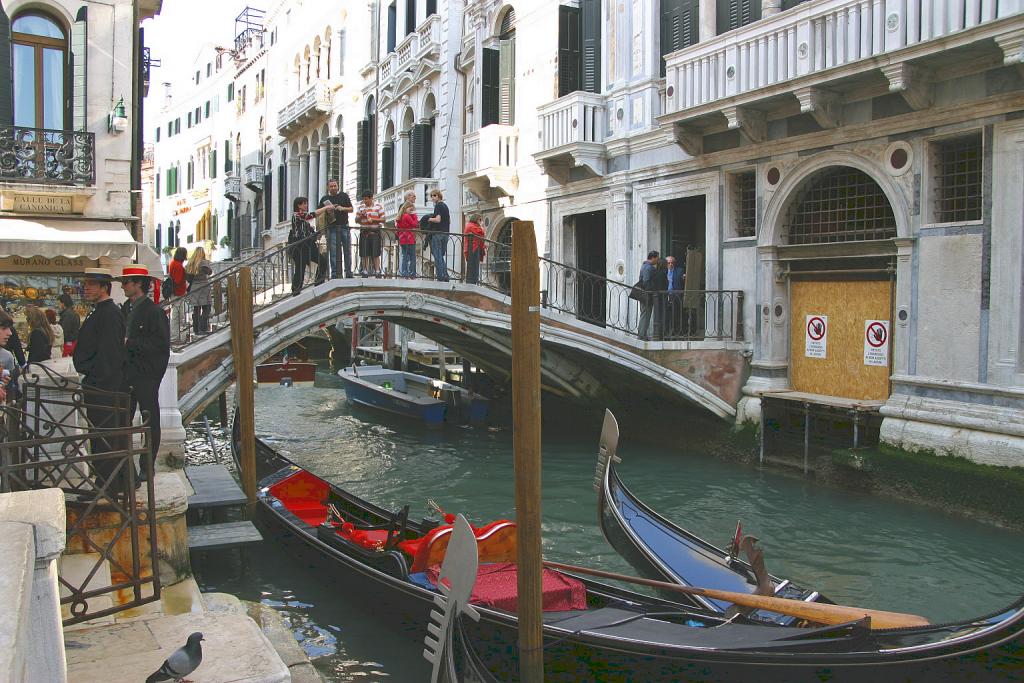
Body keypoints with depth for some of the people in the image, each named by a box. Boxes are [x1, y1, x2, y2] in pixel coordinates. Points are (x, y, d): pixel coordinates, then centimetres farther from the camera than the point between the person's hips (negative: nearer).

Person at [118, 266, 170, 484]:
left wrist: (130, 343, -18)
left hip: (146, 375, -7)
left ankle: (147, 467, 13)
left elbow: (162, 344, -16)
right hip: (127, 375, 7)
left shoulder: (154, 311, -10)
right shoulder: (126, 309, 13)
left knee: (150, 422, 4)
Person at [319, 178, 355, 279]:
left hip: (344, 226, 1)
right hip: (332, 228, 0)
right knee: (333, 251, -2)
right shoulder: (324, 199, 8)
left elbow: (351, 209, 8)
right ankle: (334, 273, 3)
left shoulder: (344, 196, 9)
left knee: (347, 250, 2)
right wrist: (326, 211, -11)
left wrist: (343, 208, -10)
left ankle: (348, 272, 9)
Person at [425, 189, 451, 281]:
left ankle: (440, 277, -8)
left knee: (437, 256, -5)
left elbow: (438, 219, -20)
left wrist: (430, 219, -4)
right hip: (446, 233, 8)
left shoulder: (438, 205, -9)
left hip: (437, 233, -8)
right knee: (441, 256, 13)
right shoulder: (445, 206, 17)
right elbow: (449, 221, 22)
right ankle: (445, 276, 8)